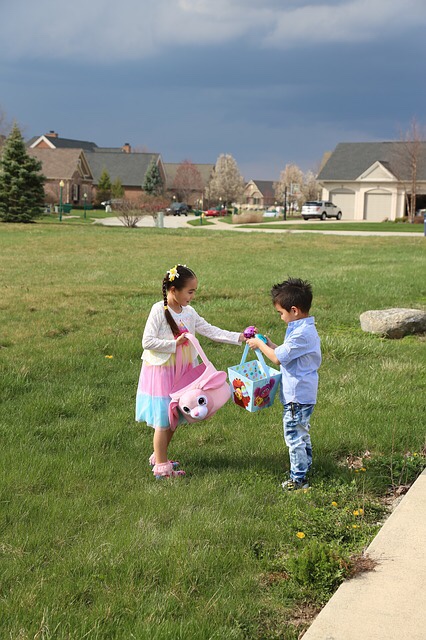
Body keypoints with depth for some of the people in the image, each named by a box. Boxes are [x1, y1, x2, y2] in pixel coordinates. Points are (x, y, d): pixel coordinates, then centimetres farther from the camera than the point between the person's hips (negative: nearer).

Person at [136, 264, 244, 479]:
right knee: (163, 419, 0)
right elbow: (147, 341, -18)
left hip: (181, 372, 7)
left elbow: (211, 331, 3)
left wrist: (239, 337, -5)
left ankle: (159, 457, 30)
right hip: (161, 371, -7)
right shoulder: (159, 310, -16)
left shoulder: (189, 312, 4)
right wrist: (174, 344, -20)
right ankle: (161, 466, 8)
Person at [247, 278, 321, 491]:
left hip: (298, 395, -10)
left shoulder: (301, 334, -25)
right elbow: (286, 353, 15)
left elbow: (278, 358, -23)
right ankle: (305, 467, 35)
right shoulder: (306, 328, 9)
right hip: (304, 393, 10)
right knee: (301, 433, 22)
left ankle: (298, 478, 8)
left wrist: (260, 344, -10)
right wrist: (269, 344, 8)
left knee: (294, 435, -1)